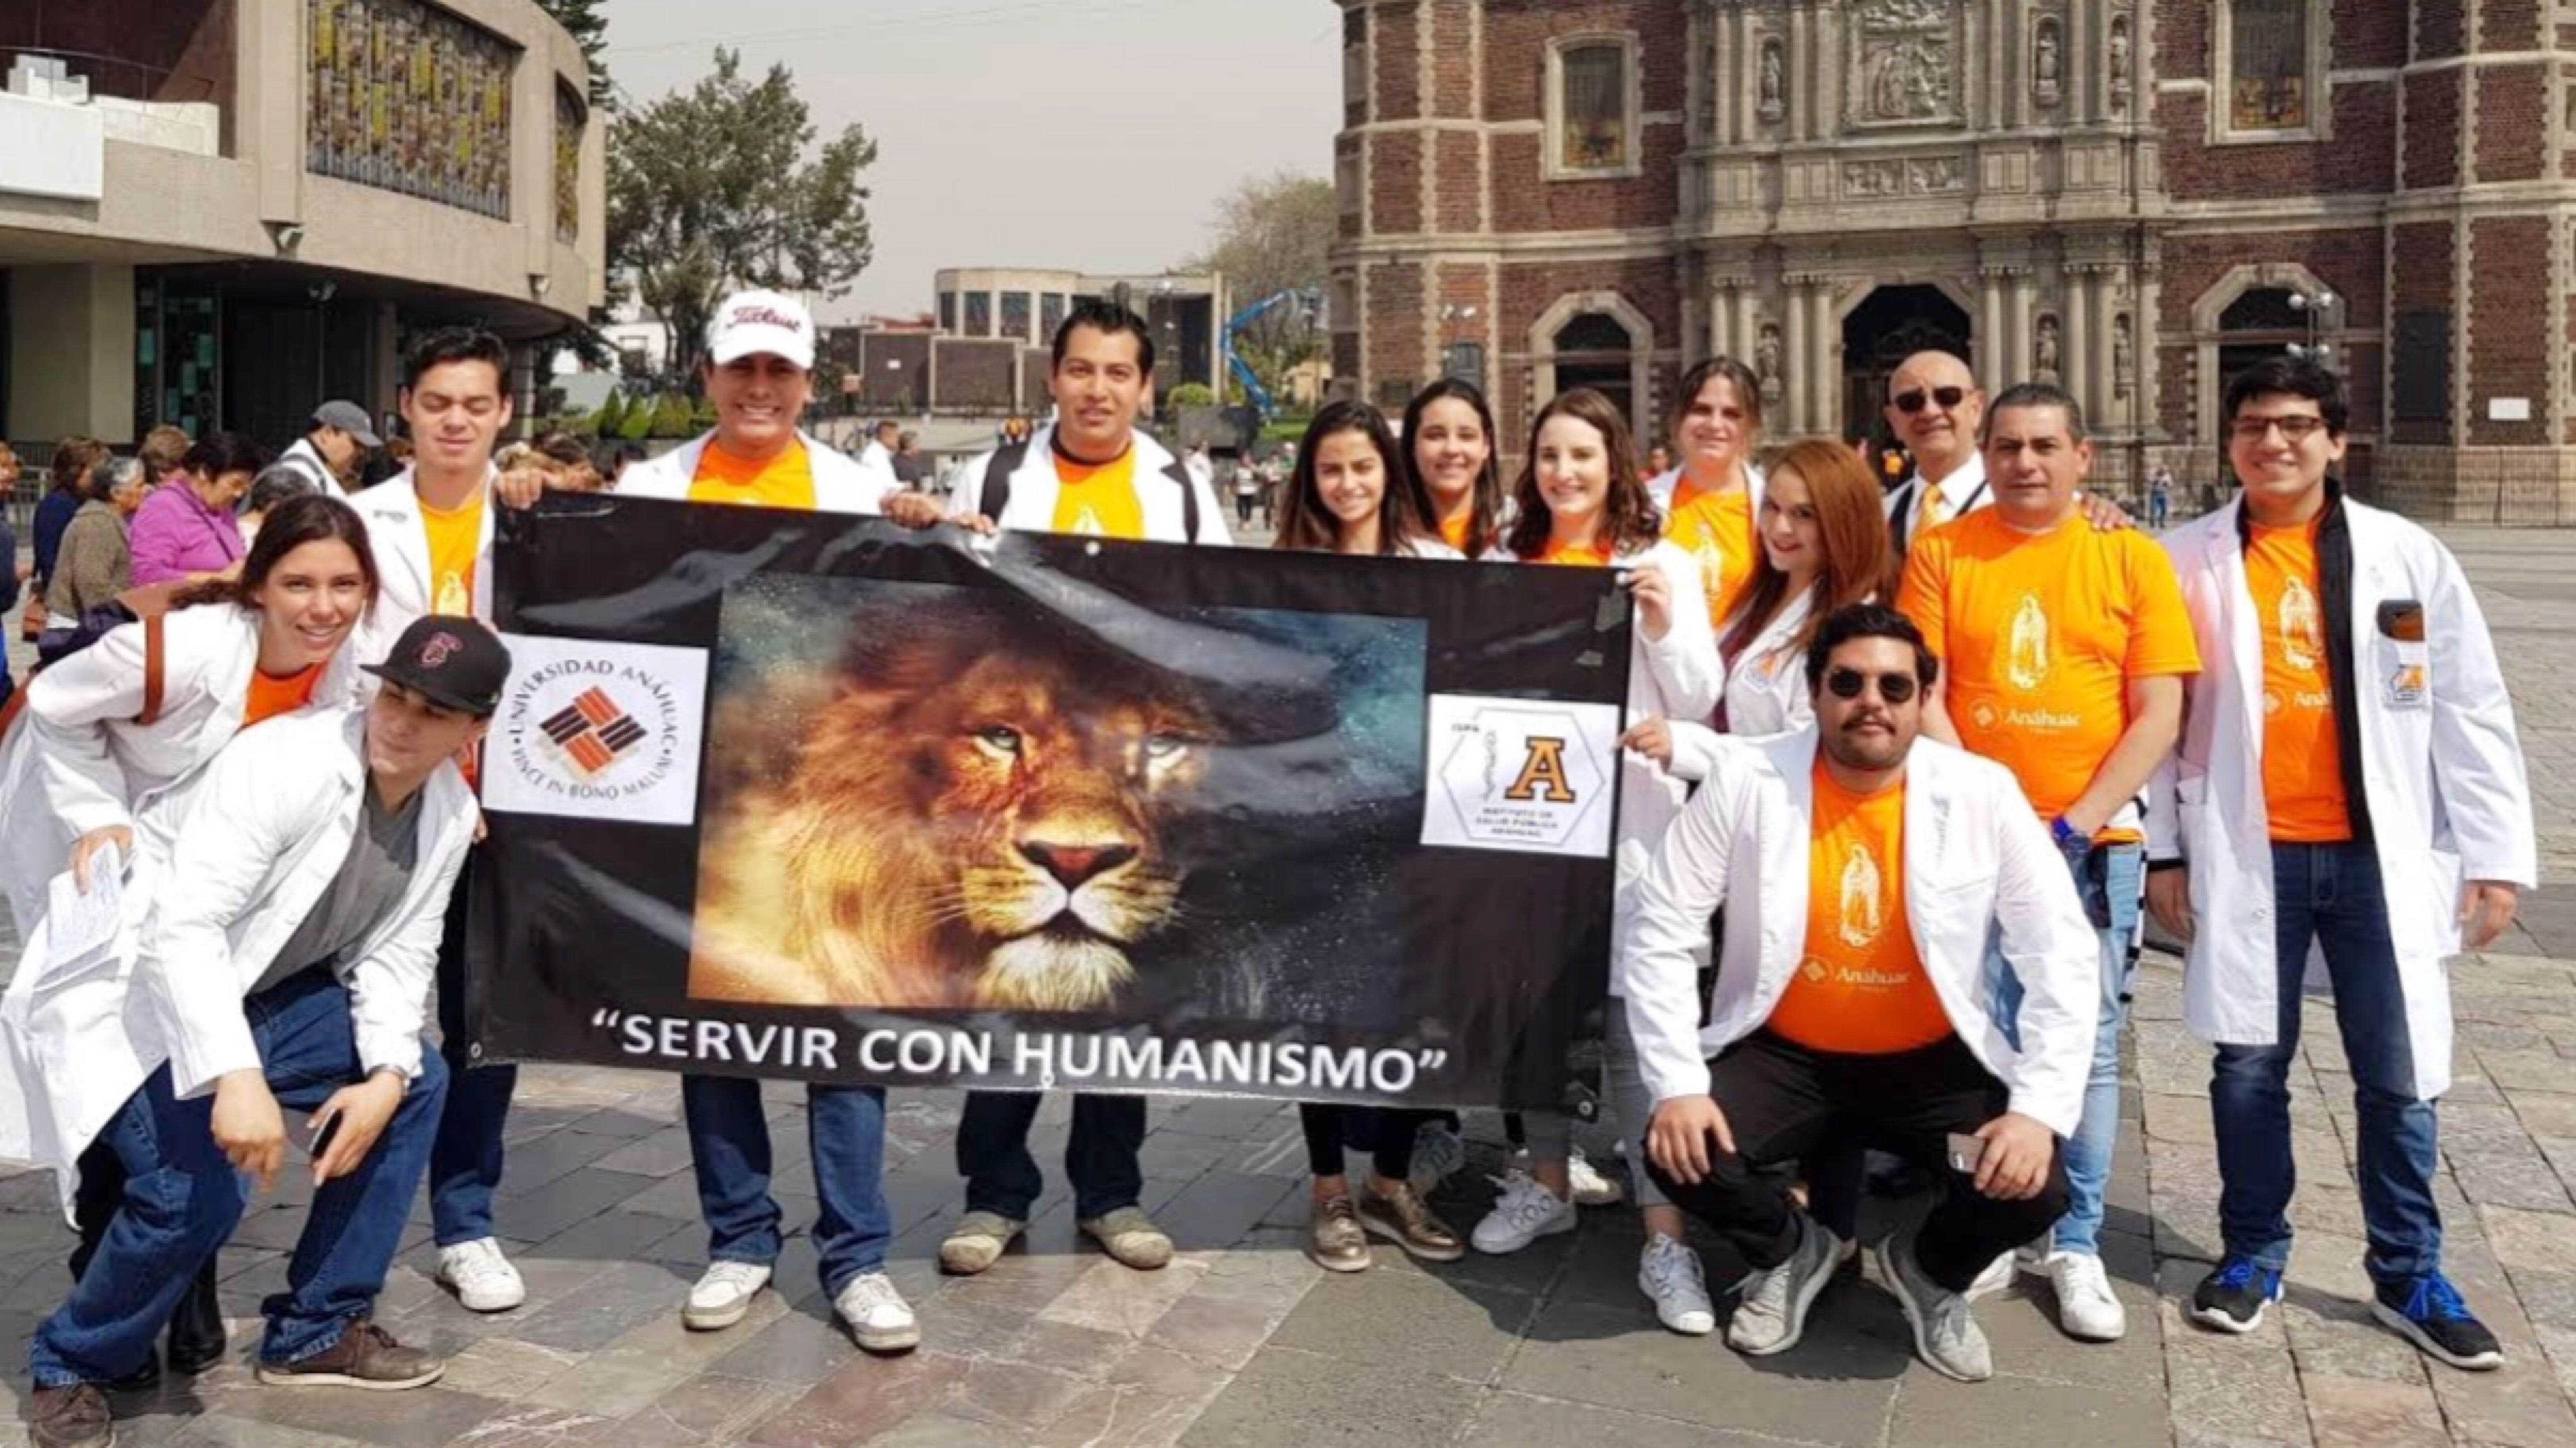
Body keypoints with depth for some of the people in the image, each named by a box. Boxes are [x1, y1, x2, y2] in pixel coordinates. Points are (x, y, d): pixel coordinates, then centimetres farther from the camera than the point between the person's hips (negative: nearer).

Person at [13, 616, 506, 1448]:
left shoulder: (449, 814, -6)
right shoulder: (286, 764, -30)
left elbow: (395, 953, 1)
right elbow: (183, 927, -36)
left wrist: (386, 1072, -15)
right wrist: (236, 1077, -45)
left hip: (259, 994, 8)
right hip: (137, 989, -8)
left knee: (417, 1083, 5)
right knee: (195, 1194, -24)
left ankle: (318, 1331, 15)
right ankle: (70, 1367, 6)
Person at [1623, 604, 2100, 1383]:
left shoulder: (1983, 794, -12)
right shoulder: (1746, 779, -13)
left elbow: (2062, 955, -10)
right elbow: (1661, 936, -11)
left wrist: (2040, 1109, -22)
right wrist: (1677, 1084, -21)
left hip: (1932, 1064, 0)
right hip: (1785, 1055, 0)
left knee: (2032, 1186, -23)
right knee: (1679, 1153, -23)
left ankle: (1927, 1267, 15)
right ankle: (1792, 1252, 13)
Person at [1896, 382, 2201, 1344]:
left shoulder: (2133, 558, 2)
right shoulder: (1941, 552, 3)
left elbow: (2159, 714, -2)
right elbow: (1922, 698, -2)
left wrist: (2077, 824, -11)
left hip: (2093, 841, 0)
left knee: (2086, 1045, 3)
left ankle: (2076, 1244, 13)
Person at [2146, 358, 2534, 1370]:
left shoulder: (2411, 557, 1)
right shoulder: (2190, 561, 1)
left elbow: (2472, 713, 2)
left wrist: (2496, 856, -1)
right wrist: (2163, 849, 1)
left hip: (2378, 855, 0)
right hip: (2248, 854, 0)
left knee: (2399, 1077, 5)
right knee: (2249, 1067, 7)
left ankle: (2410, 1278, 21)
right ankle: (2253, 1254, 25)